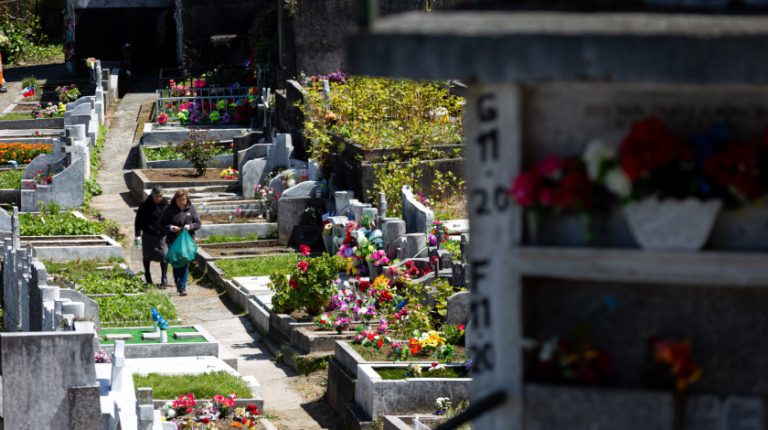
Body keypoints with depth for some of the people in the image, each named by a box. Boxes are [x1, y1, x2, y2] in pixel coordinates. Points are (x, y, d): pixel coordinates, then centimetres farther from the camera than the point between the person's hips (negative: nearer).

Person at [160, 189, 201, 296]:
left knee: (185, 264, -4)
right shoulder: (170, 209, -3)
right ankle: (178, 285, 18)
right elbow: (162, 224, 1)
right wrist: (171, 228, -17)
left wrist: (189, 227, -14)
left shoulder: (191, 209, 1)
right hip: (173, 240, -1)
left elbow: (198, 223, 5)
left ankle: (182, 287, -1)